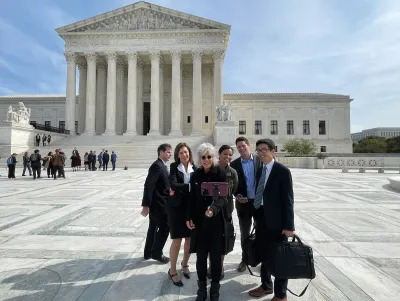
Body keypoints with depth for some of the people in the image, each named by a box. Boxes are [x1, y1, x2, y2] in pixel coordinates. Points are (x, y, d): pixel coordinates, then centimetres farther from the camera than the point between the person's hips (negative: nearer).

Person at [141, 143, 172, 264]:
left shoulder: (161, 165, 13)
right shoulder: (157, 166, -18)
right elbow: (148, 186, -23)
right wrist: (145, 205, -24)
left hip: (157, 203, 10)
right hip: (158, 204, -10)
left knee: (153, 228, 18)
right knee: (165, 227, 2)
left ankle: (148, 252, 31)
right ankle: (157, 253, 17)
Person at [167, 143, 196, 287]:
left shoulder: (194, 168, 1)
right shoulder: (174, 166, -5)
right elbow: (173, 184, -19)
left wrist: (180, 189, -14)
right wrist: (190, 186, -28)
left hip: (191, 206, 3)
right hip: (176, 206, -3)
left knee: (190, 238, 12)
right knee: (177, 240, 2)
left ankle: (185, 264, 38)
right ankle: (172, 271, 23)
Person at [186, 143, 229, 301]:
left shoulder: (221, 173, -8)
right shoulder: (195, 175, 2)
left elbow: (222, 196, -17)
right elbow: (192, 198, 8)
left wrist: (213, 209, -35)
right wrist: (189, 217, 0)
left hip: (217, 221, -2)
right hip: (199, 221, 3)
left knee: (216, 257, 9)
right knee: (201, 256, 10)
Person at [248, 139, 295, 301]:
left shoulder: (283, 171, -12)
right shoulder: (259, 170, 9)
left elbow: (288, 199, -14)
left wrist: (289, 225, -15)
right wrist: (256, 217, 11)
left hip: (276, 221, -6)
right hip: (261, 219, 7)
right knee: (263, 254, 19)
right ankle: (265, 285, 41)